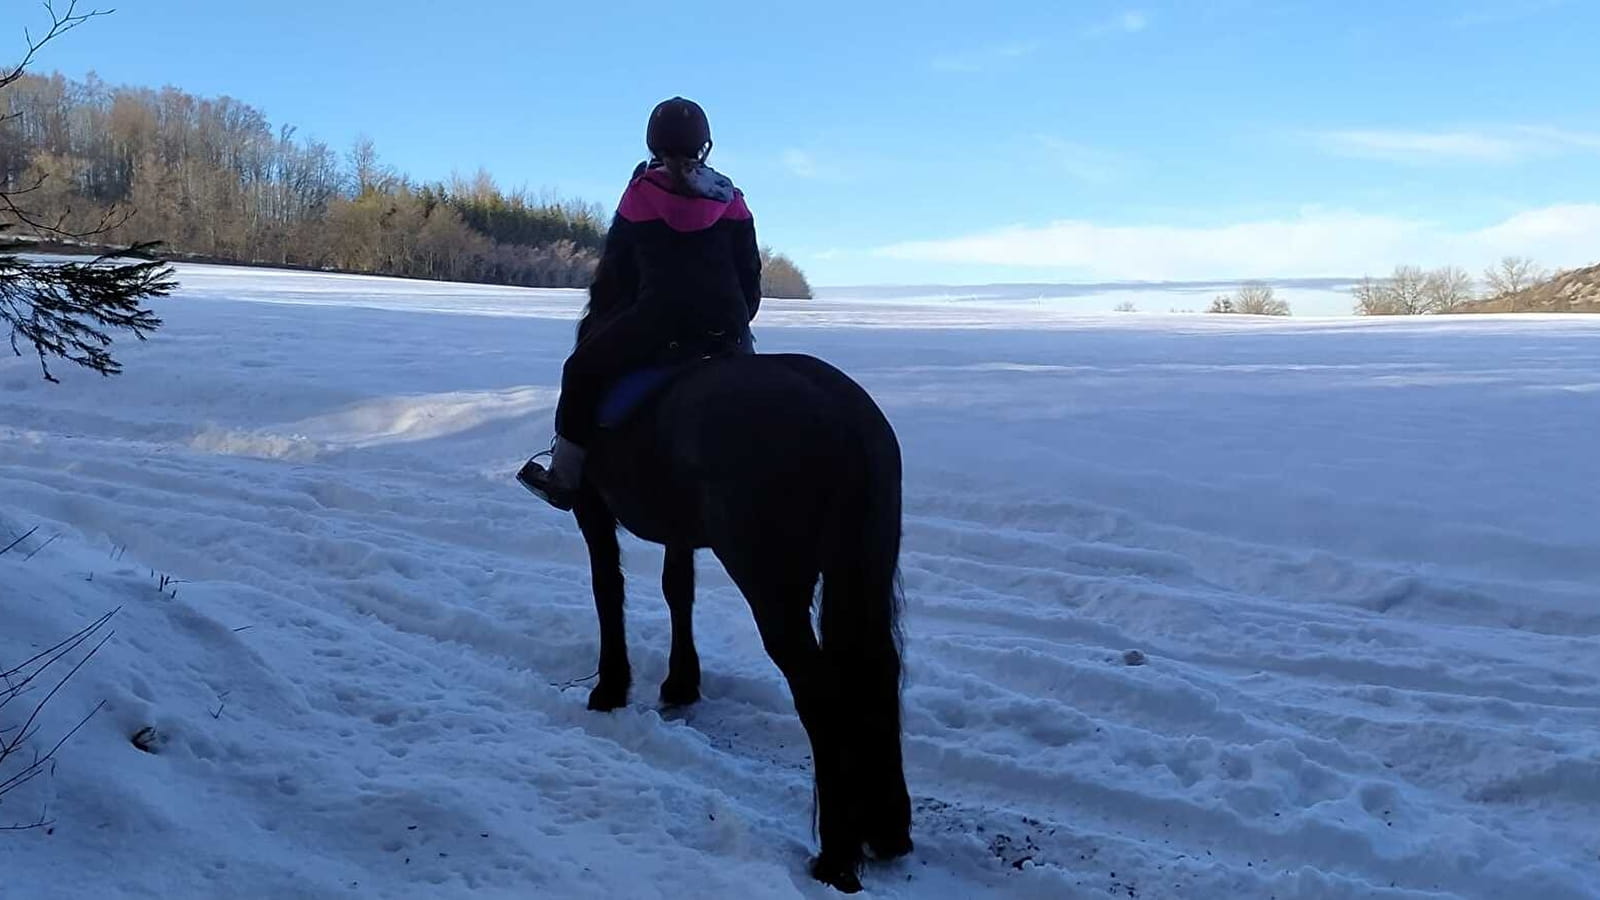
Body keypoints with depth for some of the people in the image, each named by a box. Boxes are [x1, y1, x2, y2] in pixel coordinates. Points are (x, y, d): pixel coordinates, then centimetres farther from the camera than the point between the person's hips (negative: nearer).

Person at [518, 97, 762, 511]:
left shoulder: (640, 195, 4)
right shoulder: (730, 199, 10)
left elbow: (614, 267, 13)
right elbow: (751, 273, 12)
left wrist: (598, 302, 30)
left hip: (657, 320, -3)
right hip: (728, 324, 3)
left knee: (583, 370, 14)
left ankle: (564, 476, 15)